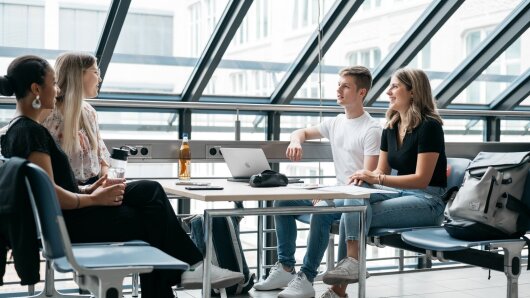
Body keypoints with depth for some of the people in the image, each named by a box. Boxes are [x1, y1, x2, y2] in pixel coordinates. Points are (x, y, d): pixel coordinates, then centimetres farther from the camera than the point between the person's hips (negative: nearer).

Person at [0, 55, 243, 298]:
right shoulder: (32, 132, -18)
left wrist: (88, 191, 7)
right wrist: (93, 199, -13)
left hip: (64, 218, 9)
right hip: (67, 225, -9)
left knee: (150, 191, 2)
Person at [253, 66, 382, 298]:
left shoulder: (371, 130, -13)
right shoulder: (335, 123, 10)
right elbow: (302, 132, 25)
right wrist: (295, 141, -2)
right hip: (337, 194, 8)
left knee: (322, 211, -35)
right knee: (283, 202, -1)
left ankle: (306, 279, -26)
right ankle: (285, 269, 3)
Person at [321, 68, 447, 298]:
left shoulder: (429, 126, -13)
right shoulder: (390, 128, 11)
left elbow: (422, 179, -18)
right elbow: (381, 172, 13)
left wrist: (377, 178, -25)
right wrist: (365, 176, -11)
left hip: (427, 201, -7)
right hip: (401, 193, 7)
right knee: (355, 196, -22)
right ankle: (350, 261, -28)